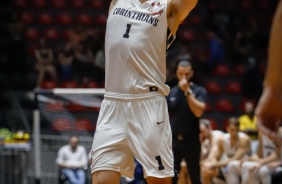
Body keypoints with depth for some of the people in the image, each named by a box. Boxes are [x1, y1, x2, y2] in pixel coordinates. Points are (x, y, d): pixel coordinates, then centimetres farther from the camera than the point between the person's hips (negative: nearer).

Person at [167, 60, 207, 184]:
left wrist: (187, 91, -20)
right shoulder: (171, 92, 8)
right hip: (174, 141, 3)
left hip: (191, 141, -3)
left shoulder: (199, 91, -3)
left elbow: (198, 112, -19)